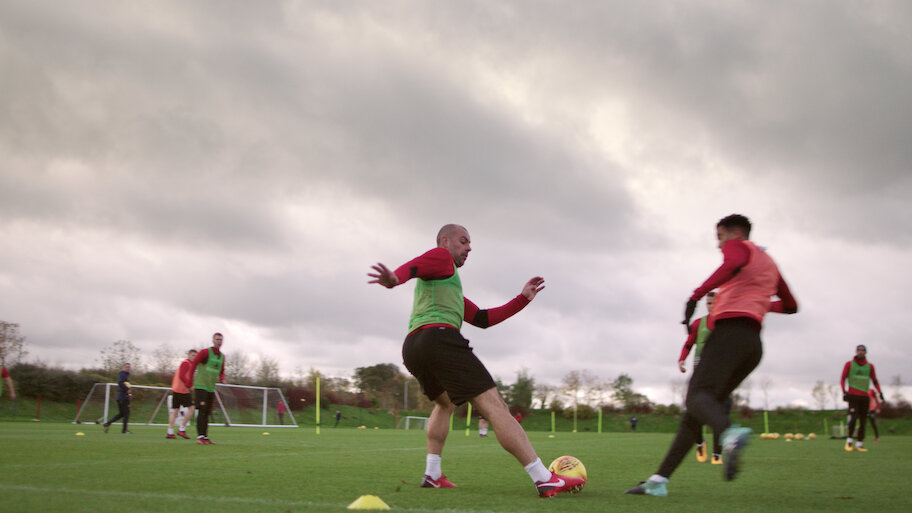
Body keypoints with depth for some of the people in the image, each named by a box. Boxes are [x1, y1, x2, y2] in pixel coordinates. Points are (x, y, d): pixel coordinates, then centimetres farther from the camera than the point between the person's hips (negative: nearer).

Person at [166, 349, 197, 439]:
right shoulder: (186, 363, -9)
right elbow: (181, 376, -19)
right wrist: (189, 385, -15)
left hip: (175, 390, 10)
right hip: (182, 390, -10)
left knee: (175, 411, 7)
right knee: (191, 408, -6)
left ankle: (170, 432, 5)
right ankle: (182, 429, -6)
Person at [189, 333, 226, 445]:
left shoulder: (222, 356, 13)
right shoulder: (205, 352, -8)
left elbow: (221, 371, 24)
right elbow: (193, 365, -6)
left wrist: (222, 379, 3)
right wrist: (191, 381, -9)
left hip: (211, 388, 7)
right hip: (200, 386, -7)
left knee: (207, 413, 9)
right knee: (202, 411, -12)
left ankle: (205, 437, 14)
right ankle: (200, 437, -12)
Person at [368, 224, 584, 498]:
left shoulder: (450, 289, 37)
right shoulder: (441, 256, 11)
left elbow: (483, 319, 32)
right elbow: (412, 266, -13)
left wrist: (523, 298, 29)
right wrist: (393, 279, -36)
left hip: (411, 349, 10)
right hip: (439, 336, -10)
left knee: (445, 402, 34)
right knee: (494, 406, -14)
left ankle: (432, 475, 19)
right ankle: (545, 480, -21)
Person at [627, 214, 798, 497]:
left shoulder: (737, 246, 9)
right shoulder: (770, 263, 32)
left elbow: (733, 264, -17)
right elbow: (791, 306, 40)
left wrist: (696, 295, -19)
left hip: (729, 329, -8)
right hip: (754, 343, 8)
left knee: (697, 396, -26)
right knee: (695, 410, 5)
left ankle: (730, 432, -58)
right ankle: (659, 480, -1)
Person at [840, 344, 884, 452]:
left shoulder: (870, 366, 13)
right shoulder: (849, 364, 6)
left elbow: (875, 380, 19)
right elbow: (843, 379, 4)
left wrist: (880, 392, 7)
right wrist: (844, 391, -10)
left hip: (864, 396, 3)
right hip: (853, 395, -3)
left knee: (863, 421, 1)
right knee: (854, 417, -16)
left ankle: (859, 444, 6)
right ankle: (849, 441, -3)